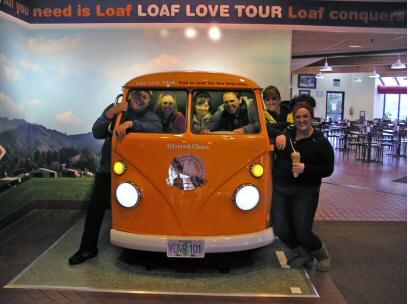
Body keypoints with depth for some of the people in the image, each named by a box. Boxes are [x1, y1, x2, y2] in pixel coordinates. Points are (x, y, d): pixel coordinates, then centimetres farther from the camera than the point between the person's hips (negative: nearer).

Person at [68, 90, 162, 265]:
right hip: (106, 170, 3)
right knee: (95, 209, 4)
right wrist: (110, 114, -20)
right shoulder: (113, 109, 3)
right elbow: (97, 133, -5)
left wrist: (131, 123, -38)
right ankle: (87, 248, 17)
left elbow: (157, 129, -28)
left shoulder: (150, 117, -4)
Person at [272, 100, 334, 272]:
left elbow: (328, 169, -6)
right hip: (280, 190, 4)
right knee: (281, 230, 1)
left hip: (305, 192, -4)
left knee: (302, 232, -5)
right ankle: (304, 255, 31)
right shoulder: (286, 135, 7)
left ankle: (323, 255, 30)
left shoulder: (320, 142, -3)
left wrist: (305, 168, -18)